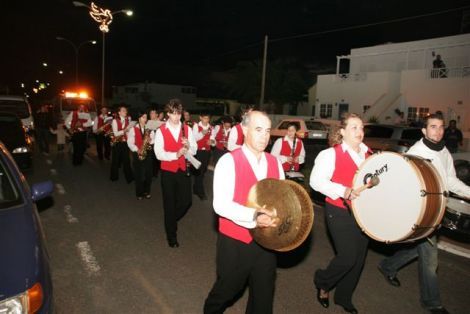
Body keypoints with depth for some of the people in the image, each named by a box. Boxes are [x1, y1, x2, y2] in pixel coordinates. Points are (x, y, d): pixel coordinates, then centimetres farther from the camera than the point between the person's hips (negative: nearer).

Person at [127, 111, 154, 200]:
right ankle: (139, 193, 13)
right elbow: (130, 142, -7)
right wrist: (137, 150, -18)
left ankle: (147, 192, 21)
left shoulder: (149, 129, 10)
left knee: (148, 173, 5)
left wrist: (150, 140, -15)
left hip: (148, 153, 3)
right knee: (139, 174, 0)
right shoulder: (133, 129, 0)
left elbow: (154, 139, 6)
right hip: (137, 154, -2)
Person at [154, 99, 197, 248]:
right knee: (169, 203, 9)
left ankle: (171, 220, 36)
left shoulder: (187, 129, 1)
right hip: (168, 171, -2)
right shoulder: (161, 131, -7)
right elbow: (159, 153, -15)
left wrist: (188, 146, -22)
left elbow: (194, 150, 0)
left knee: (186, 201, 3)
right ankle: (171, 235, 27)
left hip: (183, 169, 2)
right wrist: (175, 154, -28)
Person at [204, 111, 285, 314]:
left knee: (263, 296, 18)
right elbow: (221, 205, -22)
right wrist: (253, 216, -35)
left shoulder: (275, 163, 2)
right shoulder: (229, 161, -15)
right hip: (235, 243, -4)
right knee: (226, 291, 18)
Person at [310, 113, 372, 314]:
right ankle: (322, 282, 22)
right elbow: (316, 181, -18)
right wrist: (342, 191, -29)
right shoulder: (331, 154, -10)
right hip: (340, 213, -6)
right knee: (348, 257, -10)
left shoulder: (368, 154, 8)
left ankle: (344, 297, 35)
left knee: (359, 258, 12)